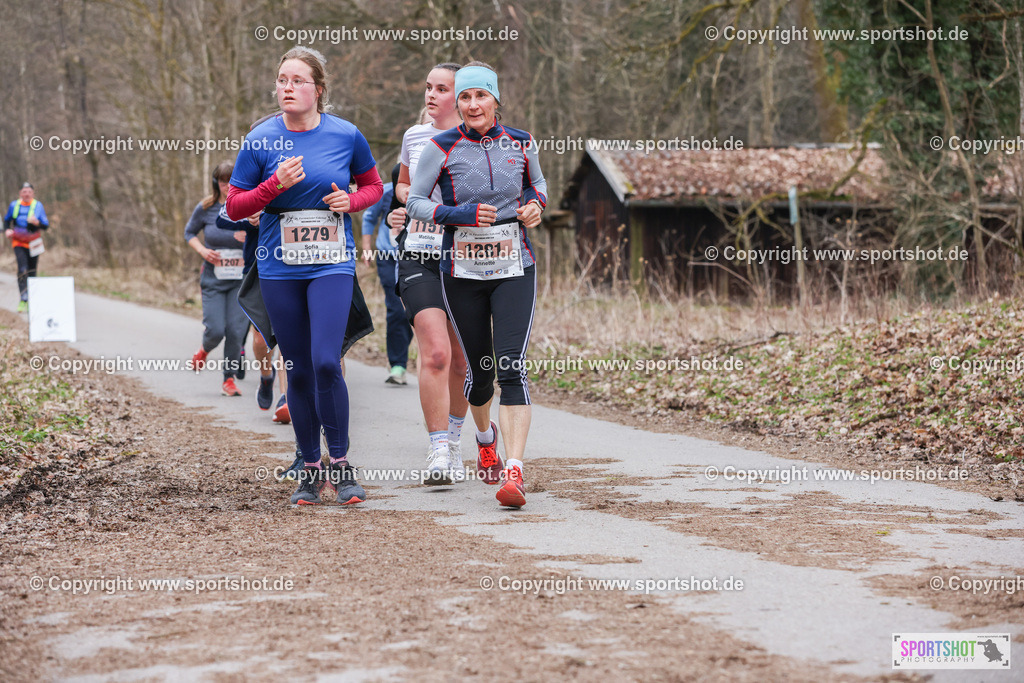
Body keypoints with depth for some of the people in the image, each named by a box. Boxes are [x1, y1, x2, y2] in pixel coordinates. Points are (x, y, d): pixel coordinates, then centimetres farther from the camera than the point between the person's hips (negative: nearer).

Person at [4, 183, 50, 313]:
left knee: (32, 272, 8)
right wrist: (7, 230, -3)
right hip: (19, 243, -1)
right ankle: (23, 299, -22)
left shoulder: (38, 205, -4)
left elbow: (46, 226, -5)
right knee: (22, 270, -19)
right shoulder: (14, 205, 0)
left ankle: (29, 301, 22)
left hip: (33, 243, 1)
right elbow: (6, 220, 16)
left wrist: (37, 222, -26)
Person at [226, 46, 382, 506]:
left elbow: (373, 186, 15)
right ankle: (310, 471, 18)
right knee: (298, 370, 5)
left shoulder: (346, 135, -1)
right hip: (279, 268, 1)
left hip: (332, 264, -1)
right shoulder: (260, 140, -2)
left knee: (325, 362, -16)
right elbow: (234, 207, 2)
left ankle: (340, 465, -1)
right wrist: (276, 185, -13)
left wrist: (351, 201, -6)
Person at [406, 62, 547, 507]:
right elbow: (415, 202, 0)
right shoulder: (442, 148, -4)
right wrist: (459, 214, -16)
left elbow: (537, 184, 21)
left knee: (512, 367, -15)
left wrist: (535, 205, -1)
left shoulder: (521, 144, 3)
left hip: (514, 267, 0)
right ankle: (486, 437, 43)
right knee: (478, 369, 9)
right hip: (462, 269, 0)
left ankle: (514, 474, -21)